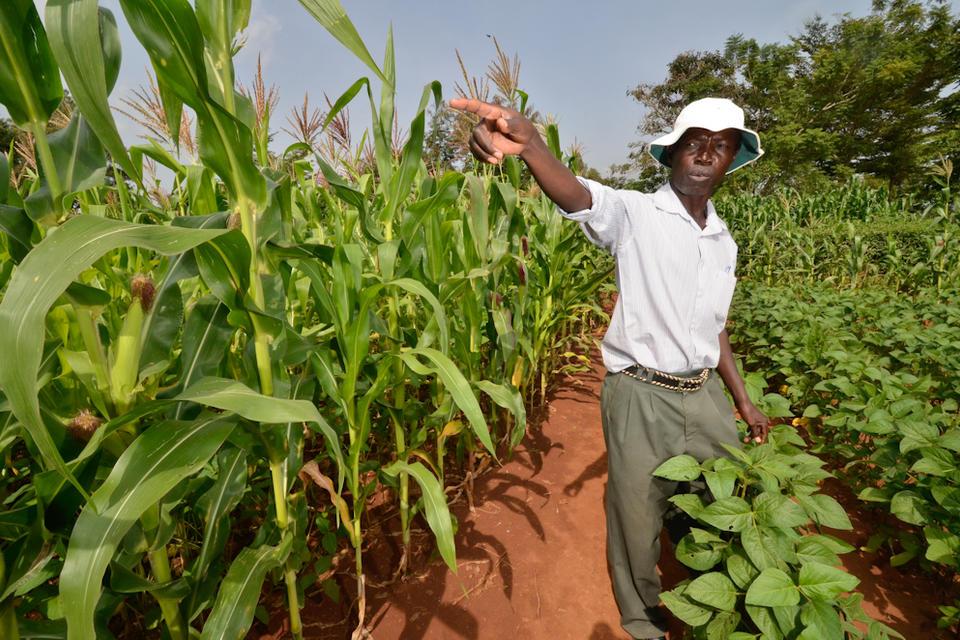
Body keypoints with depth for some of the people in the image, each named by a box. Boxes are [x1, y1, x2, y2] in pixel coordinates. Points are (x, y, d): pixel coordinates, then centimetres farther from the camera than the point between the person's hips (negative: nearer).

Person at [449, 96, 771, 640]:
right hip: (641, 396, -6)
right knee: (637, 525, 11)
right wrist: (530, 143, -53)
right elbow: (578, 196, -32)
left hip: (706, 396, 6)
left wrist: (743, 399, 18)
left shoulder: (725, 242, 10)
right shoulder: (635, 214, -10)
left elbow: (715, 328, 17)